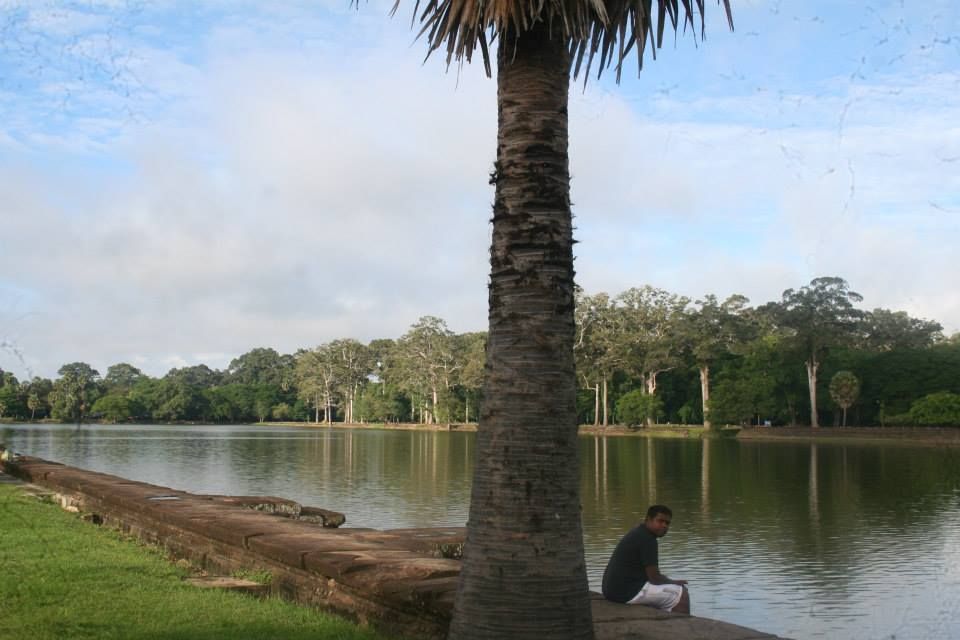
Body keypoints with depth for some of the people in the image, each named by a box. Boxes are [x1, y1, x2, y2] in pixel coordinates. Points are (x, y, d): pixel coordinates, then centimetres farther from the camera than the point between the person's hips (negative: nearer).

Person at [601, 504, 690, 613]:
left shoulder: (638, 533, 15)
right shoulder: (647, 539, -16)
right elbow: (654, 578, -16)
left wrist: (671, 582, 13)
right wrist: (674, 582, 1)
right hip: (628, 592, -11)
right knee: (682, 595, -8)